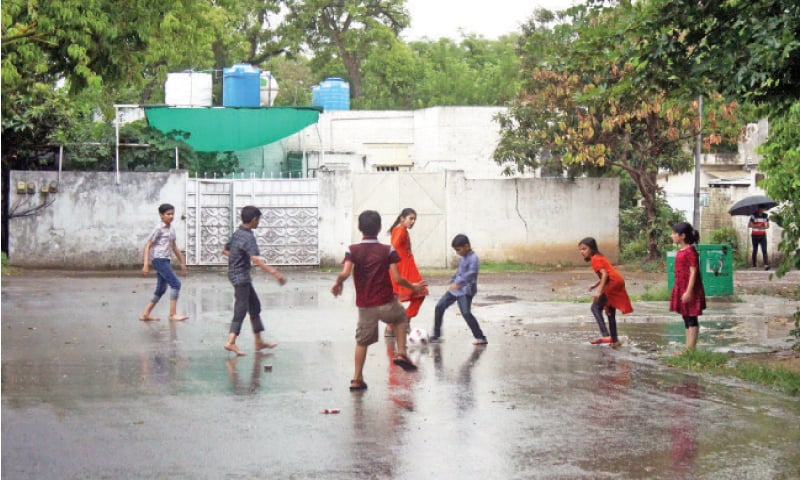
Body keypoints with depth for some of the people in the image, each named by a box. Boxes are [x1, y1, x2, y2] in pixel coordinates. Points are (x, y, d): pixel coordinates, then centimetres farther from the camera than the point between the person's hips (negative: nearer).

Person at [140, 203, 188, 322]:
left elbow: (174, 246, 25)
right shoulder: (158, 229, -8)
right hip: (159, 259, -9)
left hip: (165, 260, 9)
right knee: (175, 284, -14)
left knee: (161, 289, 10)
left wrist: (182, 262, 25)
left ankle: (145, 314, 16)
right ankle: (172, 314, -13)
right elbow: (148, 246, -10)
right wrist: (146, 264, -17)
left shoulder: (171, 229, 15)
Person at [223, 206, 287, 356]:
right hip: (240, 276, -10)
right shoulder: (248, 237, -20)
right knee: (241, 308, -10)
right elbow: (256, 259, -33)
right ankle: (231, 342, -17)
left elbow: (225, 250, 20)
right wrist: (274, 272, -39)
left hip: (235, 273, 10)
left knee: (255, 305, 15)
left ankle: (259, 341, 19)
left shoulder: (237, 233, 8)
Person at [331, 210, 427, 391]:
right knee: (401, 318, 30)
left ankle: (357, 379, 11)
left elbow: (345, 273, -18)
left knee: (362, 341, 14)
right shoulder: (388, 251, -5)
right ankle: (401, 354, 18)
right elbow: (397, 278, -10)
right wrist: (412, 287, 8)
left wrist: (337, 284, 3)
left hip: (365, 306, 1)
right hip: (386, 303, -1)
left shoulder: (353, 250, -4)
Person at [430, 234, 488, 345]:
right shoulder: (462, 257, 12)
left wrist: (458, 283, -46)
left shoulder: (473, 258, -17)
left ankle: (480, 338, -11)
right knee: (439, 307, 7)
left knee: (466, 313, -20)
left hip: (465, 291, -9)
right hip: (455, 289, 9)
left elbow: (470, 273, -33)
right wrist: (452, 281, 23)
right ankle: (436, 335, 16)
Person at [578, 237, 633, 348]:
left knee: (596, 307, -8)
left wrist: (599, 291, -26)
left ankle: (606, 335, -20)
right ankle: (614, 340, 25)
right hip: (617, 283, 10)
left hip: (612, 283, -10)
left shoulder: (595, 259, -9)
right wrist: (595, 285, 16)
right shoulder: (599, 257, 21)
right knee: (610, 313, 19)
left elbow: (605, 274, -20)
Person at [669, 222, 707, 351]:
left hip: (689, 290, -9)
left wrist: (688, 291, -23)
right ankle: (688, 347, 19)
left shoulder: (690, 251, -17)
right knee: (686, 318, 13)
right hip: (681, 289, 9)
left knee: (691, 318, -4)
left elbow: (693, 272, -20)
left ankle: (691, 349, -1)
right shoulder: (681, 251, 11)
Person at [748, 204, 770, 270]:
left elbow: (768, 226, 12)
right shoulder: (753, 216, -6)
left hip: (763, 235, 2)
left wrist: (764, 227, -11)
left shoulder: (765, 216, 5)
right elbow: (749, 225, -10)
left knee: (764, 250, -12)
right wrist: (757, 226, -23)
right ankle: (754, 264, 19)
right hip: (755, 235, -2)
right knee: (755, 250, 7)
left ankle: (766, 264, -24)